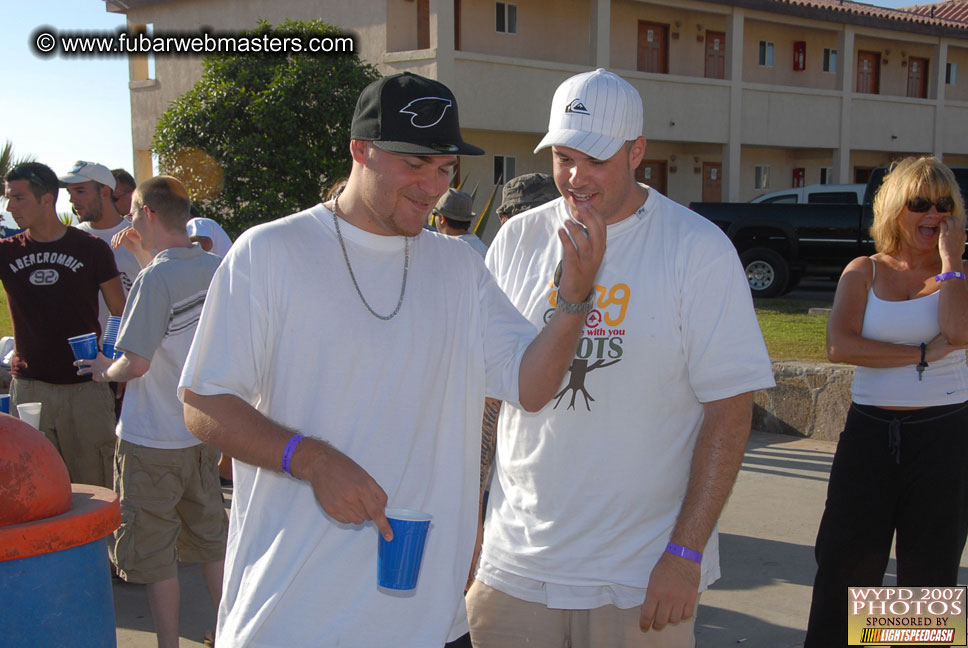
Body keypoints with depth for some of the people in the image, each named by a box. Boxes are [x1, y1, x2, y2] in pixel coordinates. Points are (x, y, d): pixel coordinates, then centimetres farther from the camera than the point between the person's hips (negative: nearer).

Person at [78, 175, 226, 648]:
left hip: (152, 440, -7)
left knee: (154, 553, 7)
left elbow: (136, 363, -23)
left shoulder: (154, 279, -20)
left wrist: (108, 370, 1)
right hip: (204, 430, 7)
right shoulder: (217, 269, 1)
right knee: (211, 540, 18)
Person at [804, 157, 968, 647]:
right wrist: (924, 354, -14)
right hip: (870, 431, 1)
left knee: (929, 566, 10)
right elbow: (839, 346, -12)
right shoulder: (864, 272, 4)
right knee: (846, 558, 4)